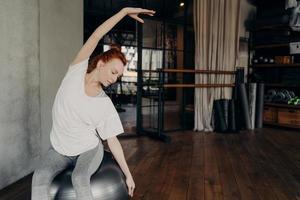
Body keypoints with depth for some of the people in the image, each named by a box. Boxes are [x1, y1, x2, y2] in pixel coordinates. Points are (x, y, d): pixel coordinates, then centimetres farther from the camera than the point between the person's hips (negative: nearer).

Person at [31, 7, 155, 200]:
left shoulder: (106, 105, -12)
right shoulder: (77, 71, -11)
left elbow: (113, 141, -6)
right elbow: (96, 36, -15)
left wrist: (128, 174, -5)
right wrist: (124, 11, -20)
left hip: (89, 149, -1)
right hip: (59, 149, 1)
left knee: (80, 179, -30)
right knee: (40, 177, -25)